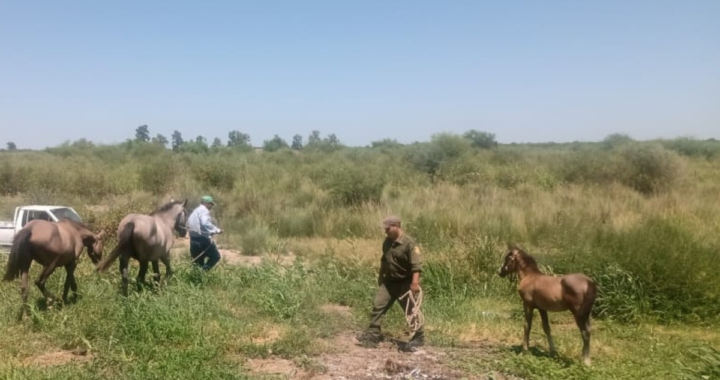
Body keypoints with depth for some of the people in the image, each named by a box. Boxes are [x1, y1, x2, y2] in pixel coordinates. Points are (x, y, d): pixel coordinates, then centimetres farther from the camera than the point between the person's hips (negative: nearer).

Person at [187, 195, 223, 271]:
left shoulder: (195, 211, 21)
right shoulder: (204, 210, -9)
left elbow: (189, 225, 20)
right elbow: (205, 223, -26)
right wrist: (217, 230, -20)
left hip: (193, 240, 9)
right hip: (202, 238, -9)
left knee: (198, 262, 13)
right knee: (215, 256, 0)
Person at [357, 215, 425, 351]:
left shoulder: (409, 243, -20)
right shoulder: (387, 242, 4)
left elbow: (417, 264, -27)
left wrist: (415, 282, -36)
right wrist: (381, 276, 23)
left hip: (404, 283, -7)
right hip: (389, 281, 7)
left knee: (411, 311, 1)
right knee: (378, 305, 2)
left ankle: (418, 338, 15)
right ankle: (373, 334, 9)